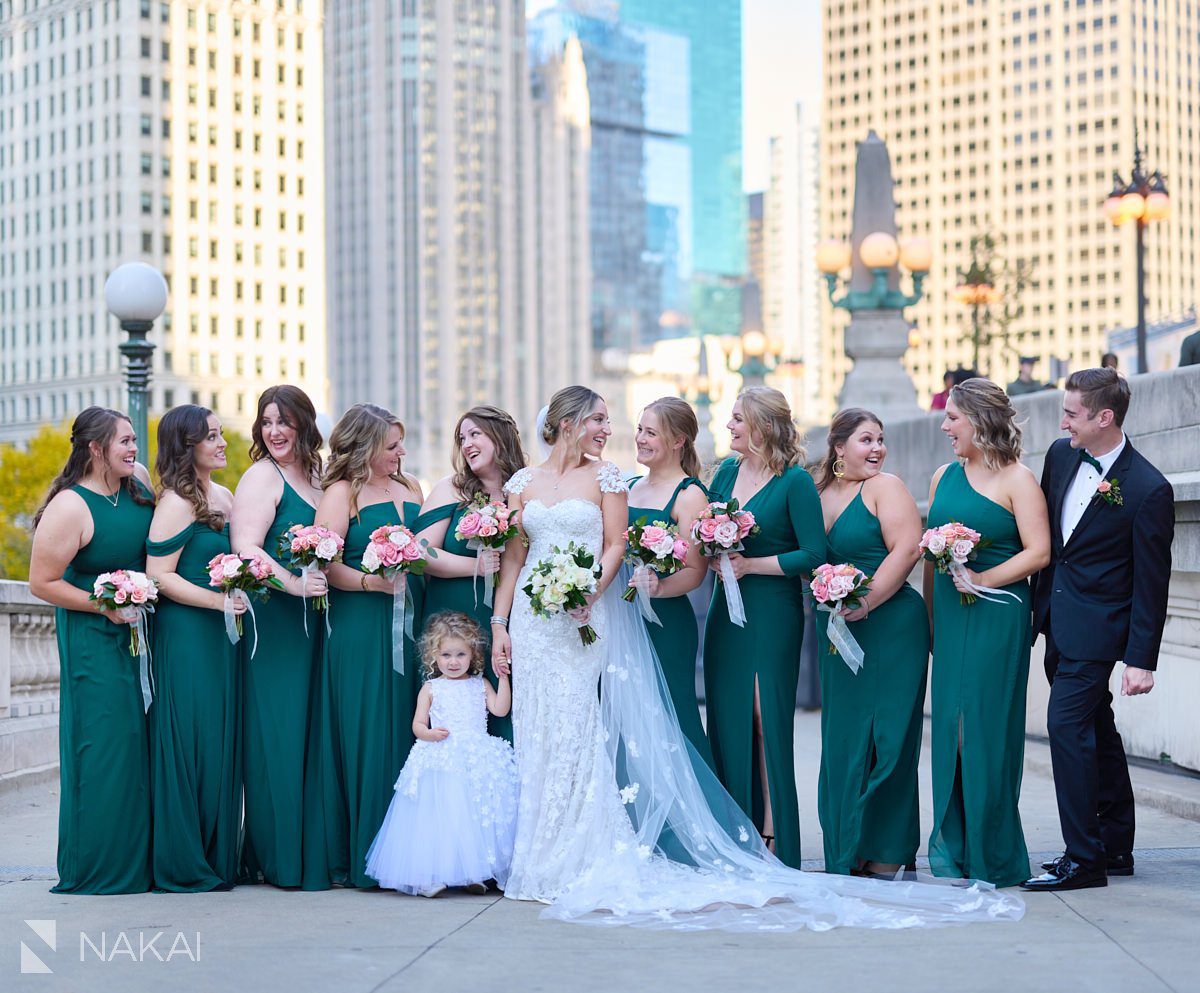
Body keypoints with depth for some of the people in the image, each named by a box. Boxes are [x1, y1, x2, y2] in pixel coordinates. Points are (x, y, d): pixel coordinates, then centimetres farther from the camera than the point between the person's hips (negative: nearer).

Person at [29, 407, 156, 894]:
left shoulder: (138, 481, 4)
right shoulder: (70, 508, -17)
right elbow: (42, 583, -13)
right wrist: (106, 606, -18)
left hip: (141, 632, 7)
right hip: (94, 640, -7)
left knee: (137, 741, 8)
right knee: (104, 742, -5)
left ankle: (138, 861, 16)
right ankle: (99, 869, 4)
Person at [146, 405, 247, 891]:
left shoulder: (224, 496, 14)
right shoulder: (175, 503, -11)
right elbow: (158, 575, -15)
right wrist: (218, 601, -20)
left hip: (223, 634, 8)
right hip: (185, 636, -8)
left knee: (222, 742, 10)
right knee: (190, 744, -5)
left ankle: (218, 857, 16)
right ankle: (184, 864, 1)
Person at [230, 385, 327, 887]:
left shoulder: (314, 477, 16)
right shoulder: (262, 476, -6)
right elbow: (246, 549, -17)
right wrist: (295, 584, -26)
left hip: (310, 623, 7)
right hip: (274, 621, -7)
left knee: (306, 735, 8)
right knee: (277, 736, -6)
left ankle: (308, 850, 12)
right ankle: (276, 858, -1)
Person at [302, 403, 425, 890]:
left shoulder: (409, 486, 16)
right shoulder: (342, 493, -3)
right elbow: (324, 564, -12)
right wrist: (370, 581, -24)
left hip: (407, 625, 6)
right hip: (359, 628, -6)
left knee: (405, 735, 5)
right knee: (363, 737, -4)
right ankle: (359, 857, 2)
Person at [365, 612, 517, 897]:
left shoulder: (480, 685, 14)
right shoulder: (431, 688, 10)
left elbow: (500, 709, 0)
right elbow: (417, 724, 7)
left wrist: (503, 677, -4)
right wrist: (429, 733, -14)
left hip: (478, 761, 2)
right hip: (441, 762, -2)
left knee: (476, 816, -4)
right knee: (439, 816, -12)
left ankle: (473, 873, 1)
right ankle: (431, 875, -10)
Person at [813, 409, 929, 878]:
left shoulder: (885, 487, -3)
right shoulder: (818, 495, 13)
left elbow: (907, 548, -14)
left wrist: (866, 601, -19)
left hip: (889, 625, -6)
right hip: (837, 633, 6)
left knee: (884, 739, -4)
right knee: (842, 739, 7)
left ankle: (886, 859, 2)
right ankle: (848, 857, 14)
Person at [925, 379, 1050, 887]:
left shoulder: (1016, 480, -5)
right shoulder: (943, 477, 13)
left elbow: (1038, 551, -12)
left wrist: (983, 579, -18)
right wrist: (929, 614, 13)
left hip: (997, 614, -6)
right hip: (950, 615, 6)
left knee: (987, 726, -3)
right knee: (950, 724, 6)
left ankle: (991, 855, 6)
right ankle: (952, 849, 14)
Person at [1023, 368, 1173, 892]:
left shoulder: (1148, 490, -18)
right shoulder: (1061, 454, 2)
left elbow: (1151, 584, -15)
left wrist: (1141, 660, -15)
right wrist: (1037, 602, 15)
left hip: (1096, 627, -7)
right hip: (1056, 618, 7)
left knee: (1067, 725, -12)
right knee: (1095, 730, 15)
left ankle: (1083, 859, -5)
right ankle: (1116, 847, 26)